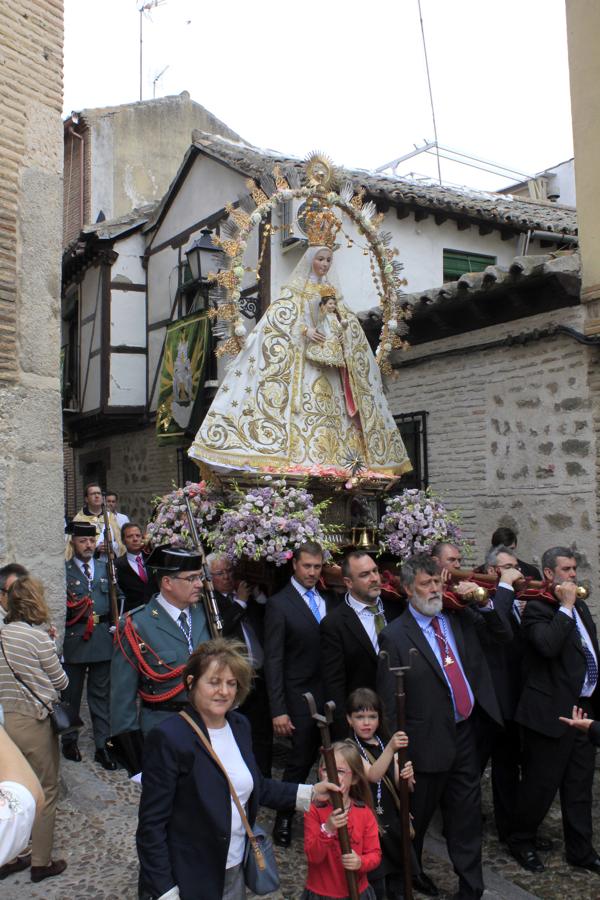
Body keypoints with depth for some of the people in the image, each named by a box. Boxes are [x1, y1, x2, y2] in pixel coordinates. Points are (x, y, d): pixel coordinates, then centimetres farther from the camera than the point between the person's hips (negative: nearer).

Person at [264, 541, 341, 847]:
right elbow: (273, 660, -9)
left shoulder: (330, 601, 8)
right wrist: (278, 710, -12)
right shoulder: (279, 604, -7)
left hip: (332, 697, 4)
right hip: (301, 698, -4)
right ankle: (284, 820, 25)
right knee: (301, 761, 5)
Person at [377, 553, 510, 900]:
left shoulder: (459, 618, 2)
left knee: (467, 816, 12)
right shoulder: (394, 636, -13)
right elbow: (389, 701, -12)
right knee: (417, 815, 15)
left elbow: (504, 636, 10)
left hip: (466, 733, 4)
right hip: (429, 740, -4)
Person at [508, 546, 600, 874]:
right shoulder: (537, 608, -13)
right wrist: (565, 607, -22)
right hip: (552, 712, -8)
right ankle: (521, 841, 25)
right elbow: (548, 645, -30)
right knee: (540, 784, 5)